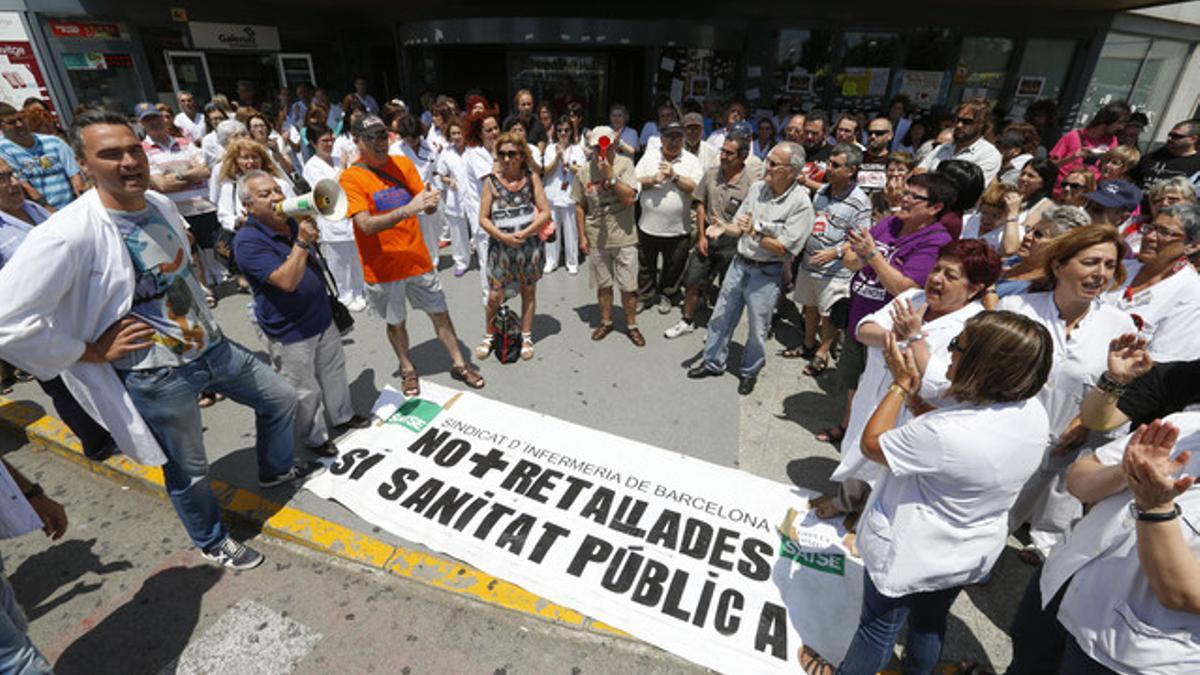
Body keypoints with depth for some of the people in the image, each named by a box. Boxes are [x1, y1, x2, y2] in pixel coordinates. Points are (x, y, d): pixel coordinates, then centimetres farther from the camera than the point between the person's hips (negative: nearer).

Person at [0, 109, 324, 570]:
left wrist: (200, 316, 14)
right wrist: (91, 351, -17)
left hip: (213, 345, 7)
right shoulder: (69, 234, -23)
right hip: (158, 376, -6)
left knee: (281, 400, 19)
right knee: (188, 472, 12)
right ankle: (212, 542, 39)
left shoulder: (161, 204, 0)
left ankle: (277, 469, 46)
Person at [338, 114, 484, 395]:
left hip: (418, 259, 3)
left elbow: (428, 208, 0)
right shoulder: (350, 178, -10)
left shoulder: (403, 164, 2)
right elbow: (366, 225, -22)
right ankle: (408, 370, 35)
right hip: (382, 267, -3)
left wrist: (431, 202, -25)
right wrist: (407, 209, -35)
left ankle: (458, 364, 25)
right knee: (395, 323, 14)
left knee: (440, 314, 10)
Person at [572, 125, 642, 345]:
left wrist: (611, 176, -23)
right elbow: (580, 206, 5)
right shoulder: (584, 171, -1)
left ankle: (631, 325, 23)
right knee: (603, 284, 16)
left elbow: (630, 198, -16)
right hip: (596, 239, 2)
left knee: (628, 286, 6)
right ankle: (606, 322, 34)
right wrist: (582, 236, 2)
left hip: (624, 237, -2)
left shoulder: (624, 164, -8)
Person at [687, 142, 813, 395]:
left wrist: (755, 234, -23)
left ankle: (749, 372, 30)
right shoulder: (757, 187, 2)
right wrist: (724, 229, -10)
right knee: (721, 316, 13)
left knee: (758, 329, 8)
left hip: (766, 273, -5)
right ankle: (713, 362, 31)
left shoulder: (800, 203, -15)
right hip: (739, 263, 5)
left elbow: (785, 248, -17)